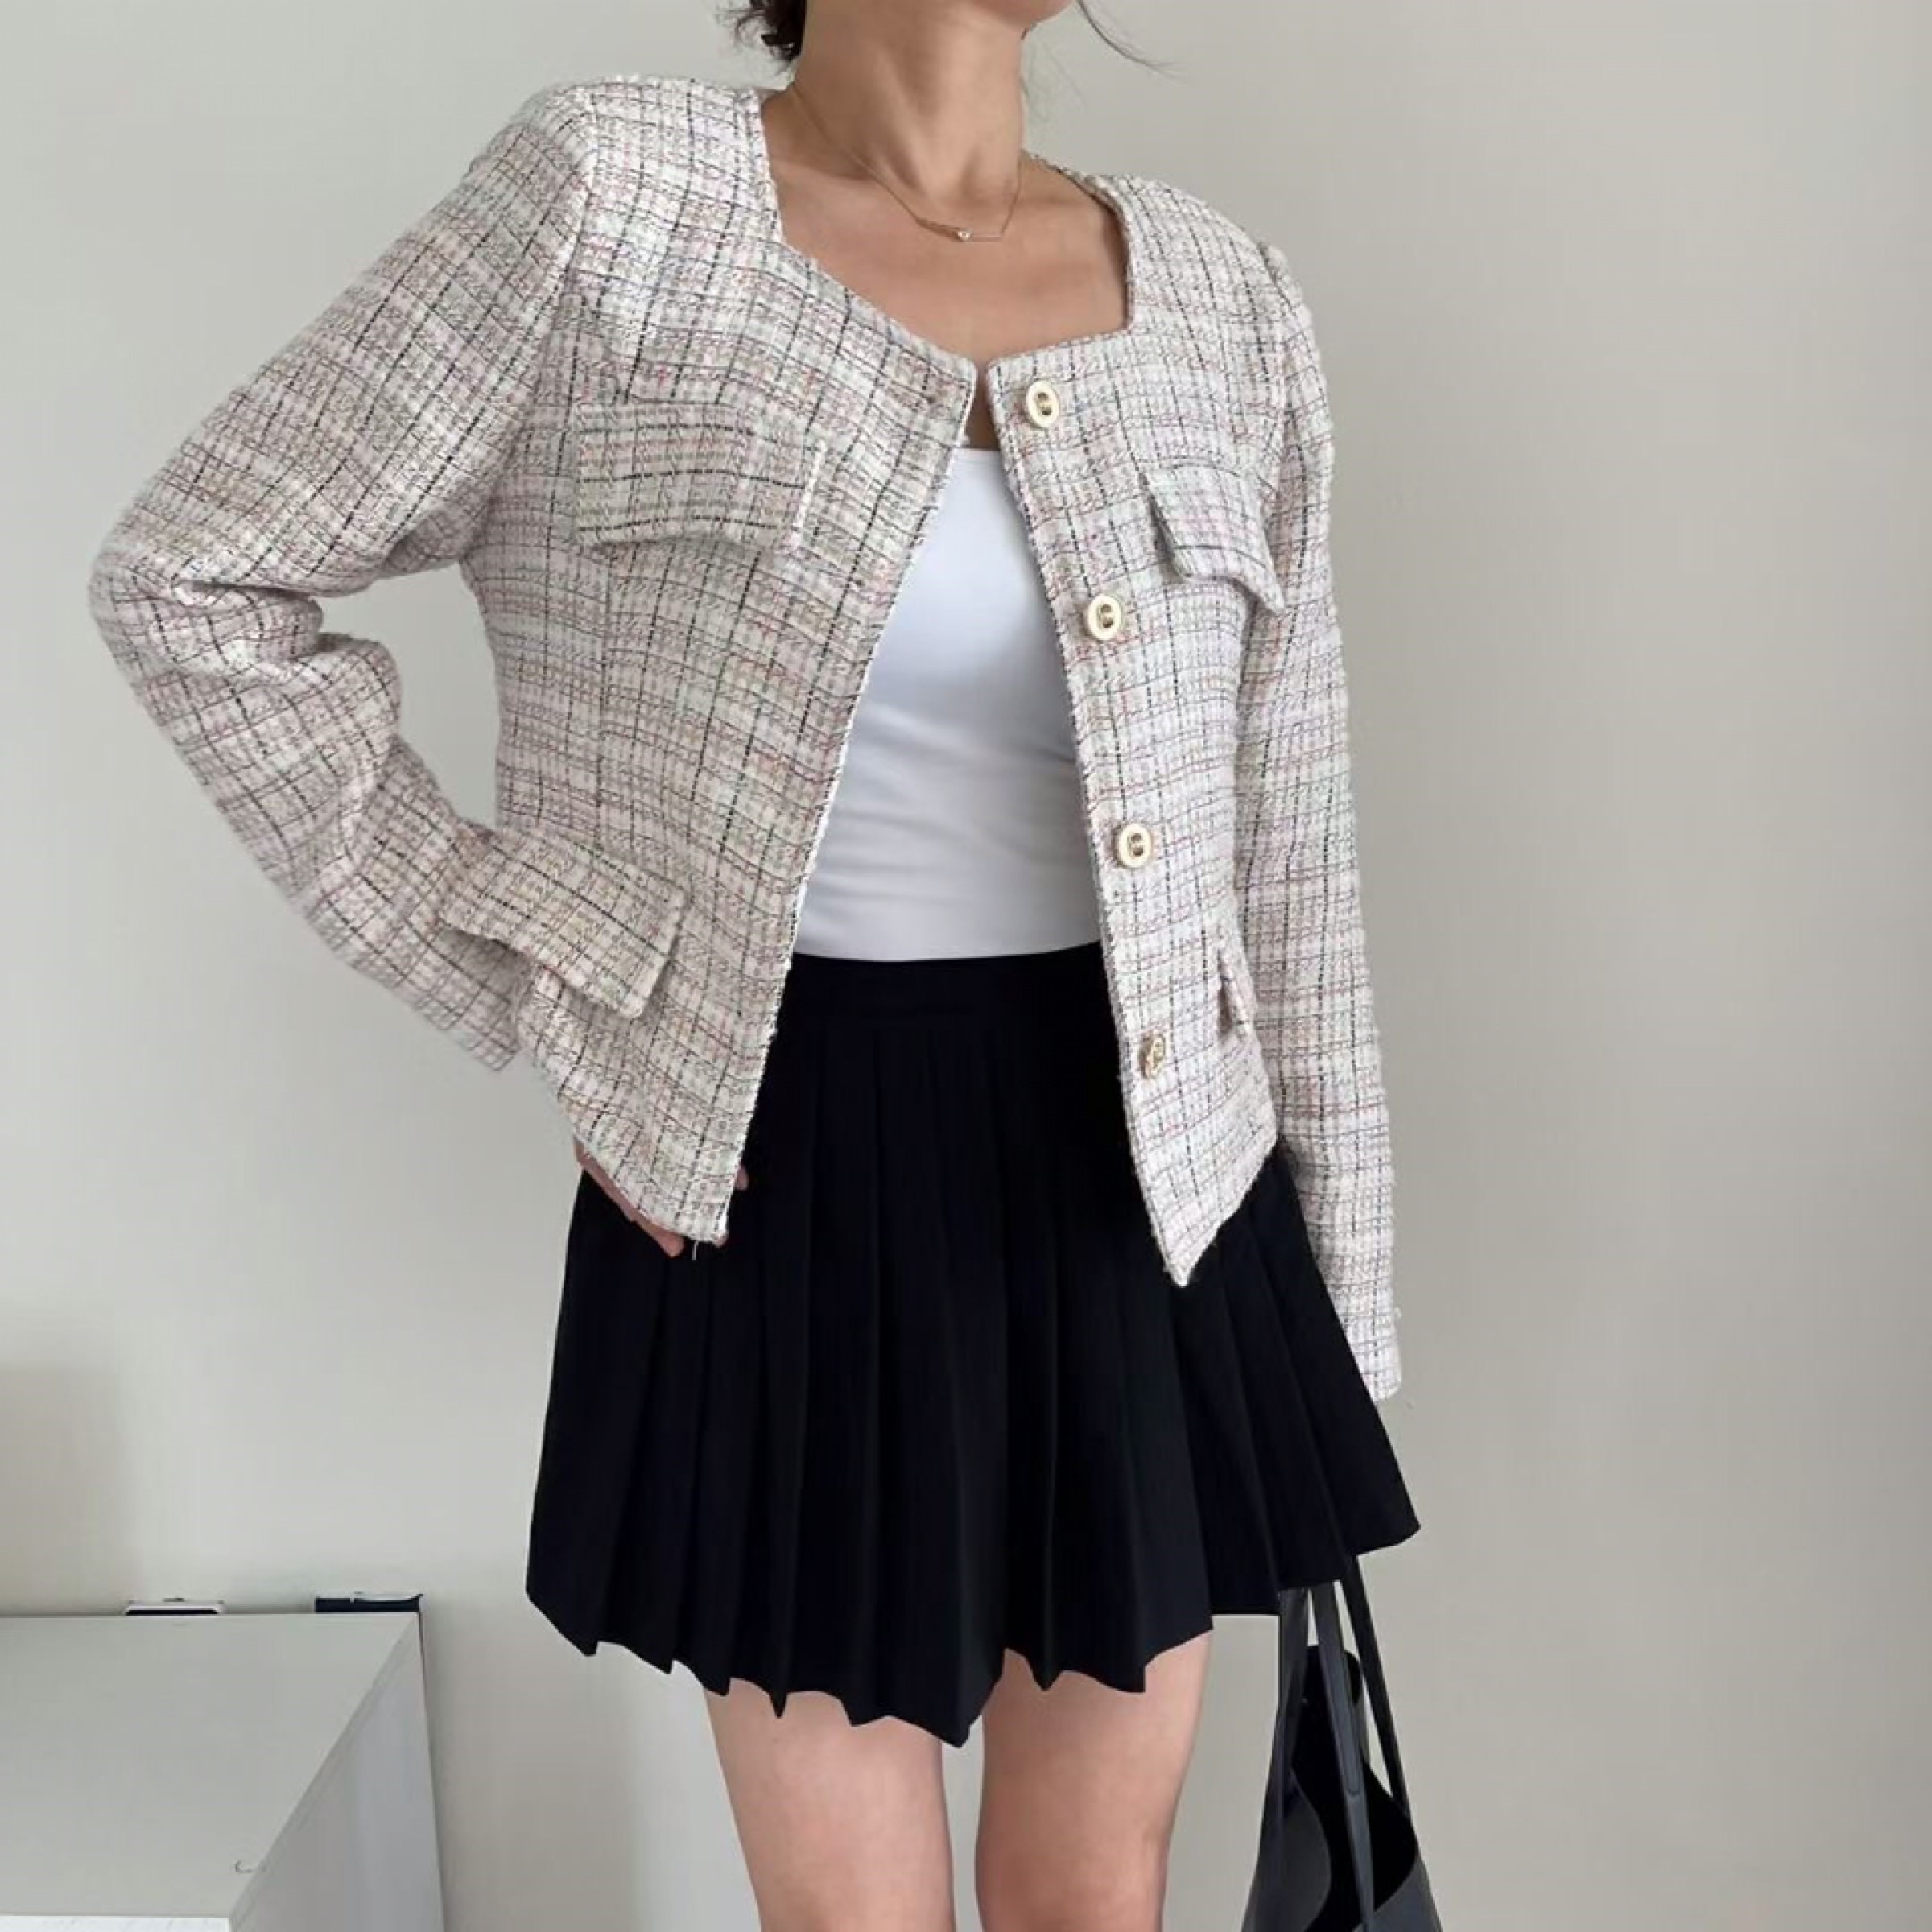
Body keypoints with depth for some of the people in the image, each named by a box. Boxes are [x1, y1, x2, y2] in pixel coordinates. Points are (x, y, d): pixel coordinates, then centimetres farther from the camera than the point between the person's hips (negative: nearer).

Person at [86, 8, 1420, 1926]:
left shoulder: (1219, 293, 3)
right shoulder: (612, 187, -9)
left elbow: (1287, 842, 7)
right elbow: (189, 577, -5)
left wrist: (1336, 1306, 9)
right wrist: (541, 1006, -7)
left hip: (1138, 1175, 4)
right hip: (783, 1170, -3)